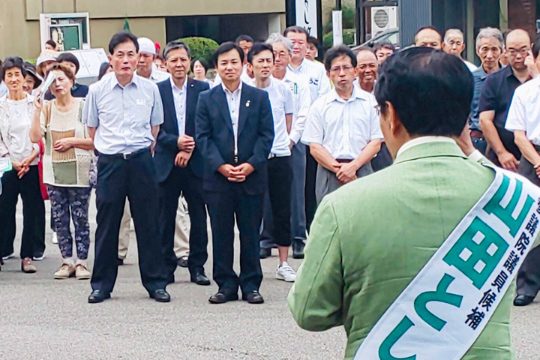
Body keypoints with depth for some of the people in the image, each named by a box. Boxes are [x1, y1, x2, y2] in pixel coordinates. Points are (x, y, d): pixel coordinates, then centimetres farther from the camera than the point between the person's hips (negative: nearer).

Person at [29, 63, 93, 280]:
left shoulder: (83, 106, -1)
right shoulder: (47, 109, 7)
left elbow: (94, 140, -3)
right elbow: (35, 137, -5)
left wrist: (71, 141, -12)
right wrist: (37, 110, -11)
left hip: (79, 172, -3)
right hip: (54, 173, 3)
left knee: (80, 218, -2)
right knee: (60, 219, 5)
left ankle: (81, 262, 6)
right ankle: (67, 261, 13)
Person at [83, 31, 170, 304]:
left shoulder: (149, 89, 2)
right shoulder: (98, 91, 0)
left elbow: (155, 127, 11)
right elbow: (92, 129, 11)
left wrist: (143, 154, 6)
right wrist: (108, 150, 9)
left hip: (141, 161, 0)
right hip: (109, 163, 0)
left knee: (148, 223, 4)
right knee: (107, 224, 5)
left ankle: (155, 283, 12)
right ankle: (102, 284, 14)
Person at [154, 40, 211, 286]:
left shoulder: (202, 89, 6)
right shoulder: (157, 91, 4)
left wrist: (189, 149, -10)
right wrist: (176, 141, -16)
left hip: (196, 163, 1)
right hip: (166, 164, -1)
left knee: (198, 216, 4)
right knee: (165, 217, 3)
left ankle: (197, 266, 12)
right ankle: (166, 267, 11)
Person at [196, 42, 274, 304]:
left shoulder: (259, 97, 7)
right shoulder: (206, 99, 7)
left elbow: (266, 135, 2)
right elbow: (202, 137, 1)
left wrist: (250, 165, -10)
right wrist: (221, 166, -11)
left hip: (252, 176, 0)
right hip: (217, 177, 0)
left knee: (250, 233, 3)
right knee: (221, 233, 3)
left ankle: (251, 285, 11)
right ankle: (226, 284, 10)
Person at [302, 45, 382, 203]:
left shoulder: (369, 101, 8)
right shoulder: (319, 106, 9)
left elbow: (376, 143, 4)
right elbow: (315, 147, 4)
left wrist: (353, 166, -10)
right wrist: (338, 169, -8)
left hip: (362, 171, 0)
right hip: (329, 174, 0)